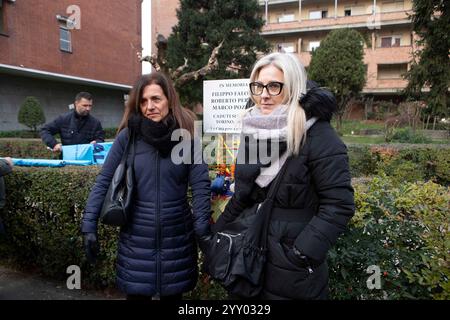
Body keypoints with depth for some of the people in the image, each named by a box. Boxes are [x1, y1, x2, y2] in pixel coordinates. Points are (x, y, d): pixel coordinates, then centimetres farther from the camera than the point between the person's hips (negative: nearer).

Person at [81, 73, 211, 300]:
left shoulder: (187, 134, -5)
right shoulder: (128, 136, -5)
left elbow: (201, 186, -9)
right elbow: (103, 181, -1)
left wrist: (203, 230, -15)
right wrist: (89, 226, -6)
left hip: (177, 236, 0)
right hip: (137, 236, 0)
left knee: (173, 293, 16)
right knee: (136, 292, 13)